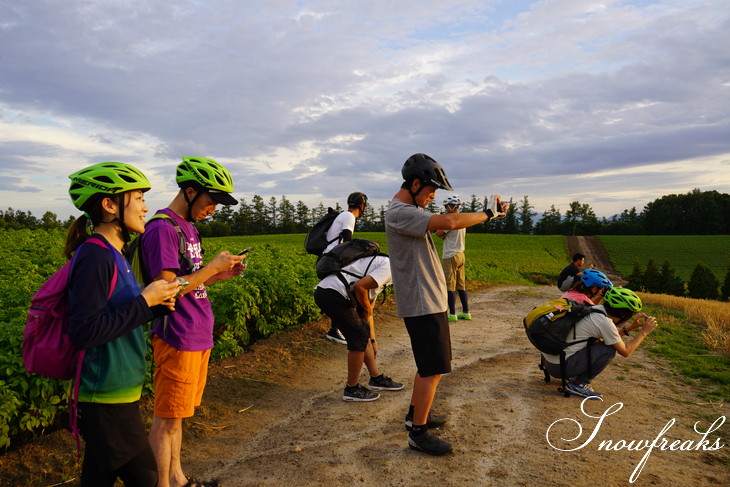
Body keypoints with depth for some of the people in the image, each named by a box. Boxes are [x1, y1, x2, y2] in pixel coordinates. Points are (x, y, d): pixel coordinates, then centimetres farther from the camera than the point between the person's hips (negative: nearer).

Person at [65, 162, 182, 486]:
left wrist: (158, 304, -2)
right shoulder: (94, 256, -19)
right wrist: (144, 301, -20)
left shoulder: (113, 254, 10)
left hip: (115, 392, 9)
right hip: (107, 399, -9)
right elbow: (83, 332, -25)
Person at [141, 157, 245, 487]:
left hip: (198, 337, 9)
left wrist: (220, 275, 1)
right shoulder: (162, 229, -16)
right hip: (178, 339, -9)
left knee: (176, 415, 19)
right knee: (167, 419, 4)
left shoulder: (188, 226, 14)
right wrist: (212, 267, -17)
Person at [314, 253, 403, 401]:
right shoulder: (389, 267, -3)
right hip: (333, 294, -10)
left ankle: (377, 378, 30)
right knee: (359, 338, 0)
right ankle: (352, 389, 14)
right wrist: (367, 310, 1)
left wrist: (372, 341, 36)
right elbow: (359, 287, -18)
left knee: (363, 332, 18)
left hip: (324, 291, 10)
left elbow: (369, 309, 32)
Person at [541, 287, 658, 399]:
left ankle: (573, 376, 17)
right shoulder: (605, 322, -16)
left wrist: (631, 327, 19)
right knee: (608, 350, -9)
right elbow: (625, 351, -3)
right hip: (558, 367, -9)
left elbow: (611, 336, 27)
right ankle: (578, 385, -2)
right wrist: (644, 332, 5)